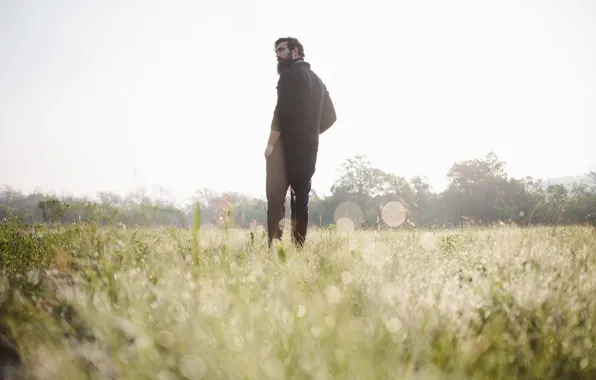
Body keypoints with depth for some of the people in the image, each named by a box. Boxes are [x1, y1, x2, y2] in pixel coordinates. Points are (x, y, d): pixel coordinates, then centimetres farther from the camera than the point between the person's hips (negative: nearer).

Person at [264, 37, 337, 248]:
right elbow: (330, 117, 21)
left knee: (276, 197, -7)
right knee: (301, 199, 8)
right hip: (309, 148, 7)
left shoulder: (290, 74, -5)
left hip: (287, 146, -7)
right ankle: (299, 247, 3)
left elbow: (282, 111, -15)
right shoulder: (317, 80, 20)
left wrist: (270, 143, -11)